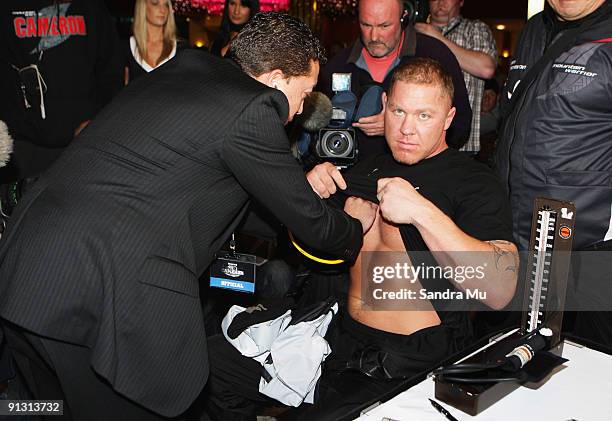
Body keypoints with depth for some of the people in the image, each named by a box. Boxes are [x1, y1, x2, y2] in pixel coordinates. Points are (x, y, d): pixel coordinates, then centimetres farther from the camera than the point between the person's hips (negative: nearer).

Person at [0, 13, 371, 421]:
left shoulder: (186, 66, 13)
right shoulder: (255, 108, -10)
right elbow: (310, 223, -1)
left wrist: (301, 179, 28)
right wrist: (356, 229, 21)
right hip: (105, 293, -9)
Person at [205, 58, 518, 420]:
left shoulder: (475, 182, -8)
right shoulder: (368, 167, 11)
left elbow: (500, 292, -23)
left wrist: (424, 212, -29)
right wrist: (310, 195, -2)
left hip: (412, 365, -5)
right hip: (341, 335, 6)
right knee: (214, 358, -1)